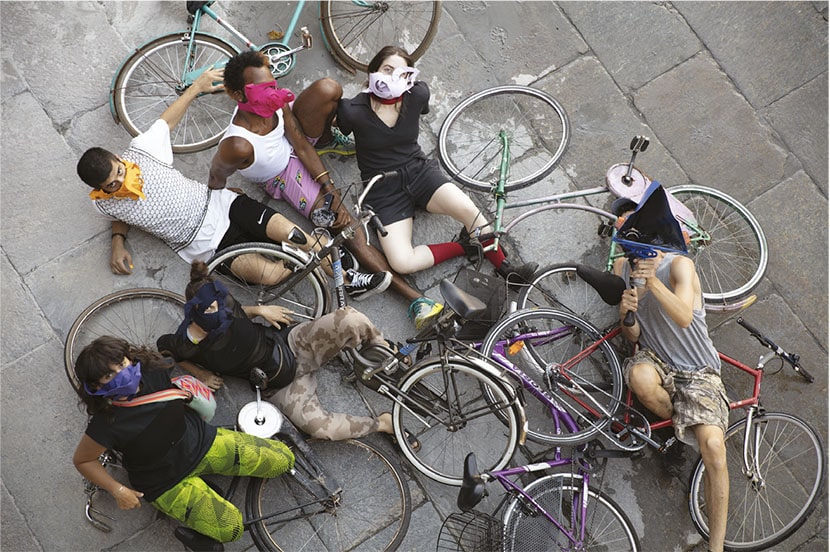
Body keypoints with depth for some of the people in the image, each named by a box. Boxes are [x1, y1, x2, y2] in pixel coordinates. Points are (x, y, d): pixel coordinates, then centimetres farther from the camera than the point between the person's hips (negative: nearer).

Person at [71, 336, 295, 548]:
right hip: (166, 482, -4)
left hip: (200, 442, 4)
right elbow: (82, 460, -11)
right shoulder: (106, 423, -28)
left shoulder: (154, 372, -17)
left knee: (284, 459, -4)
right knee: (230, 527, -23)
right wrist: (118, 490, -14)